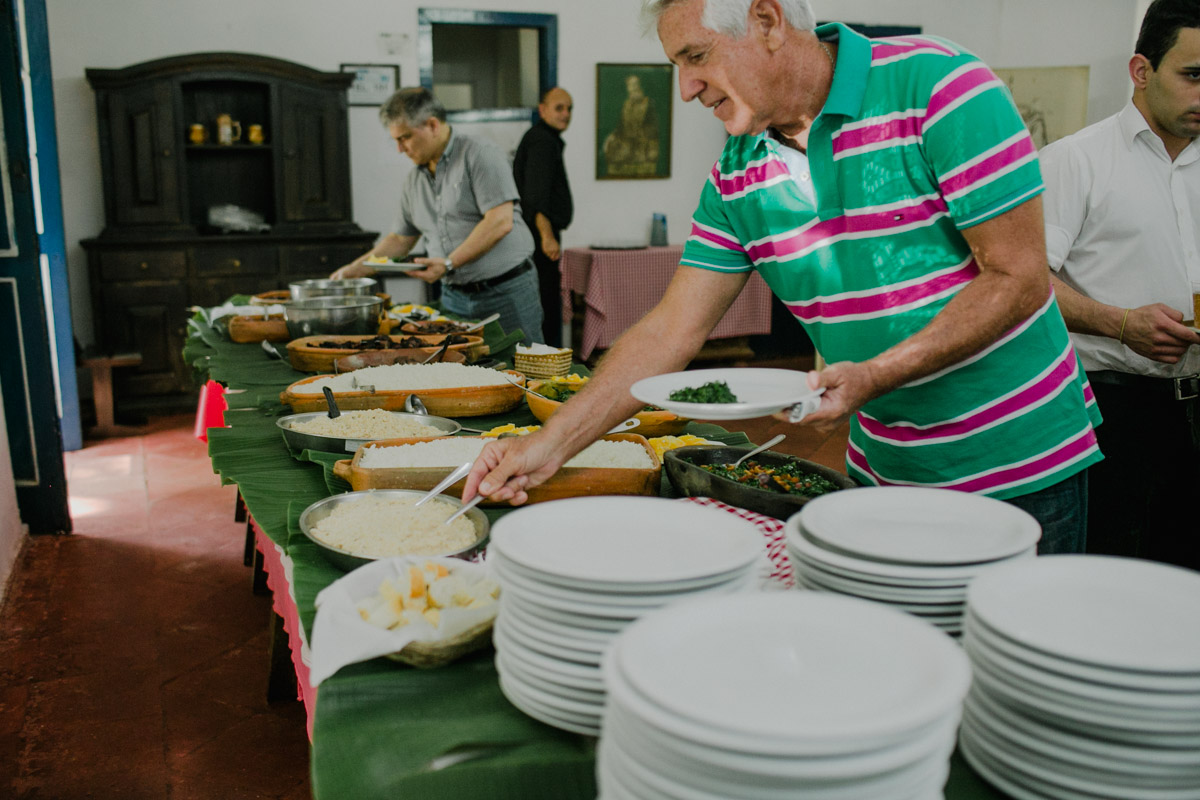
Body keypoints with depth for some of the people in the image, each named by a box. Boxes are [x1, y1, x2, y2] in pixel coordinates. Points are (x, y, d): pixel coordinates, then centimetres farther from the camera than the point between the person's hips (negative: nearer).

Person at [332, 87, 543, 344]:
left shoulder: (480, 154, -8)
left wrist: (449, 263, -20)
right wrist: (357, 268, 13)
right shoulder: (413, 180, 13)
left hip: (506, 291, -6)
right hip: (454, 296, 6)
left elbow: (501, 222, -18)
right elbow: (401, 239, 24)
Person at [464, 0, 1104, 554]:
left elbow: (1018, 279, -17)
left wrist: (876, 375, -27)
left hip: (1021, 467, -4)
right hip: (883, 473, 5)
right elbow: (672, 330, 0)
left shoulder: (936, 85, -16)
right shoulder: (735, 175, 0)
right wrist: (552, 442, -7)